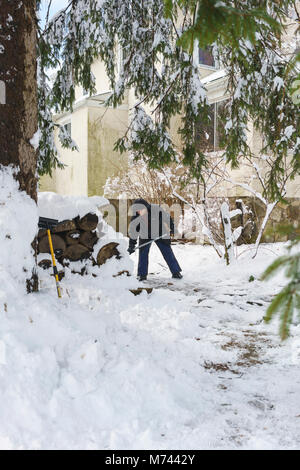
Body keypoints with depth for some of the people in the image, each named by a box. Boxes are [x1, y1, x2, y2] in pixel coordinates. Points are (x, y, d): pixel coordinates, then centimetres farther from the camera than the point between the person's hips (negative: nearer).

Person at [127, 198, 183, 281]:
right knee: (143, 253, -5)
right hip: (145, 236, 1)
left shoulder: (156, 209, -29)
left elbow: (167, 218, -12)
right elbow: (133, 232, -16)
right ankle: (142, 274, 7)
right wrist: (131, 245, -18)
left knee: (167, 252, 0)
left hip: (160, 234, -1)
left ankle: (176, 272, 8)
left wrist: (171, 228, -11)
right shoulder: (135, 218, -24)